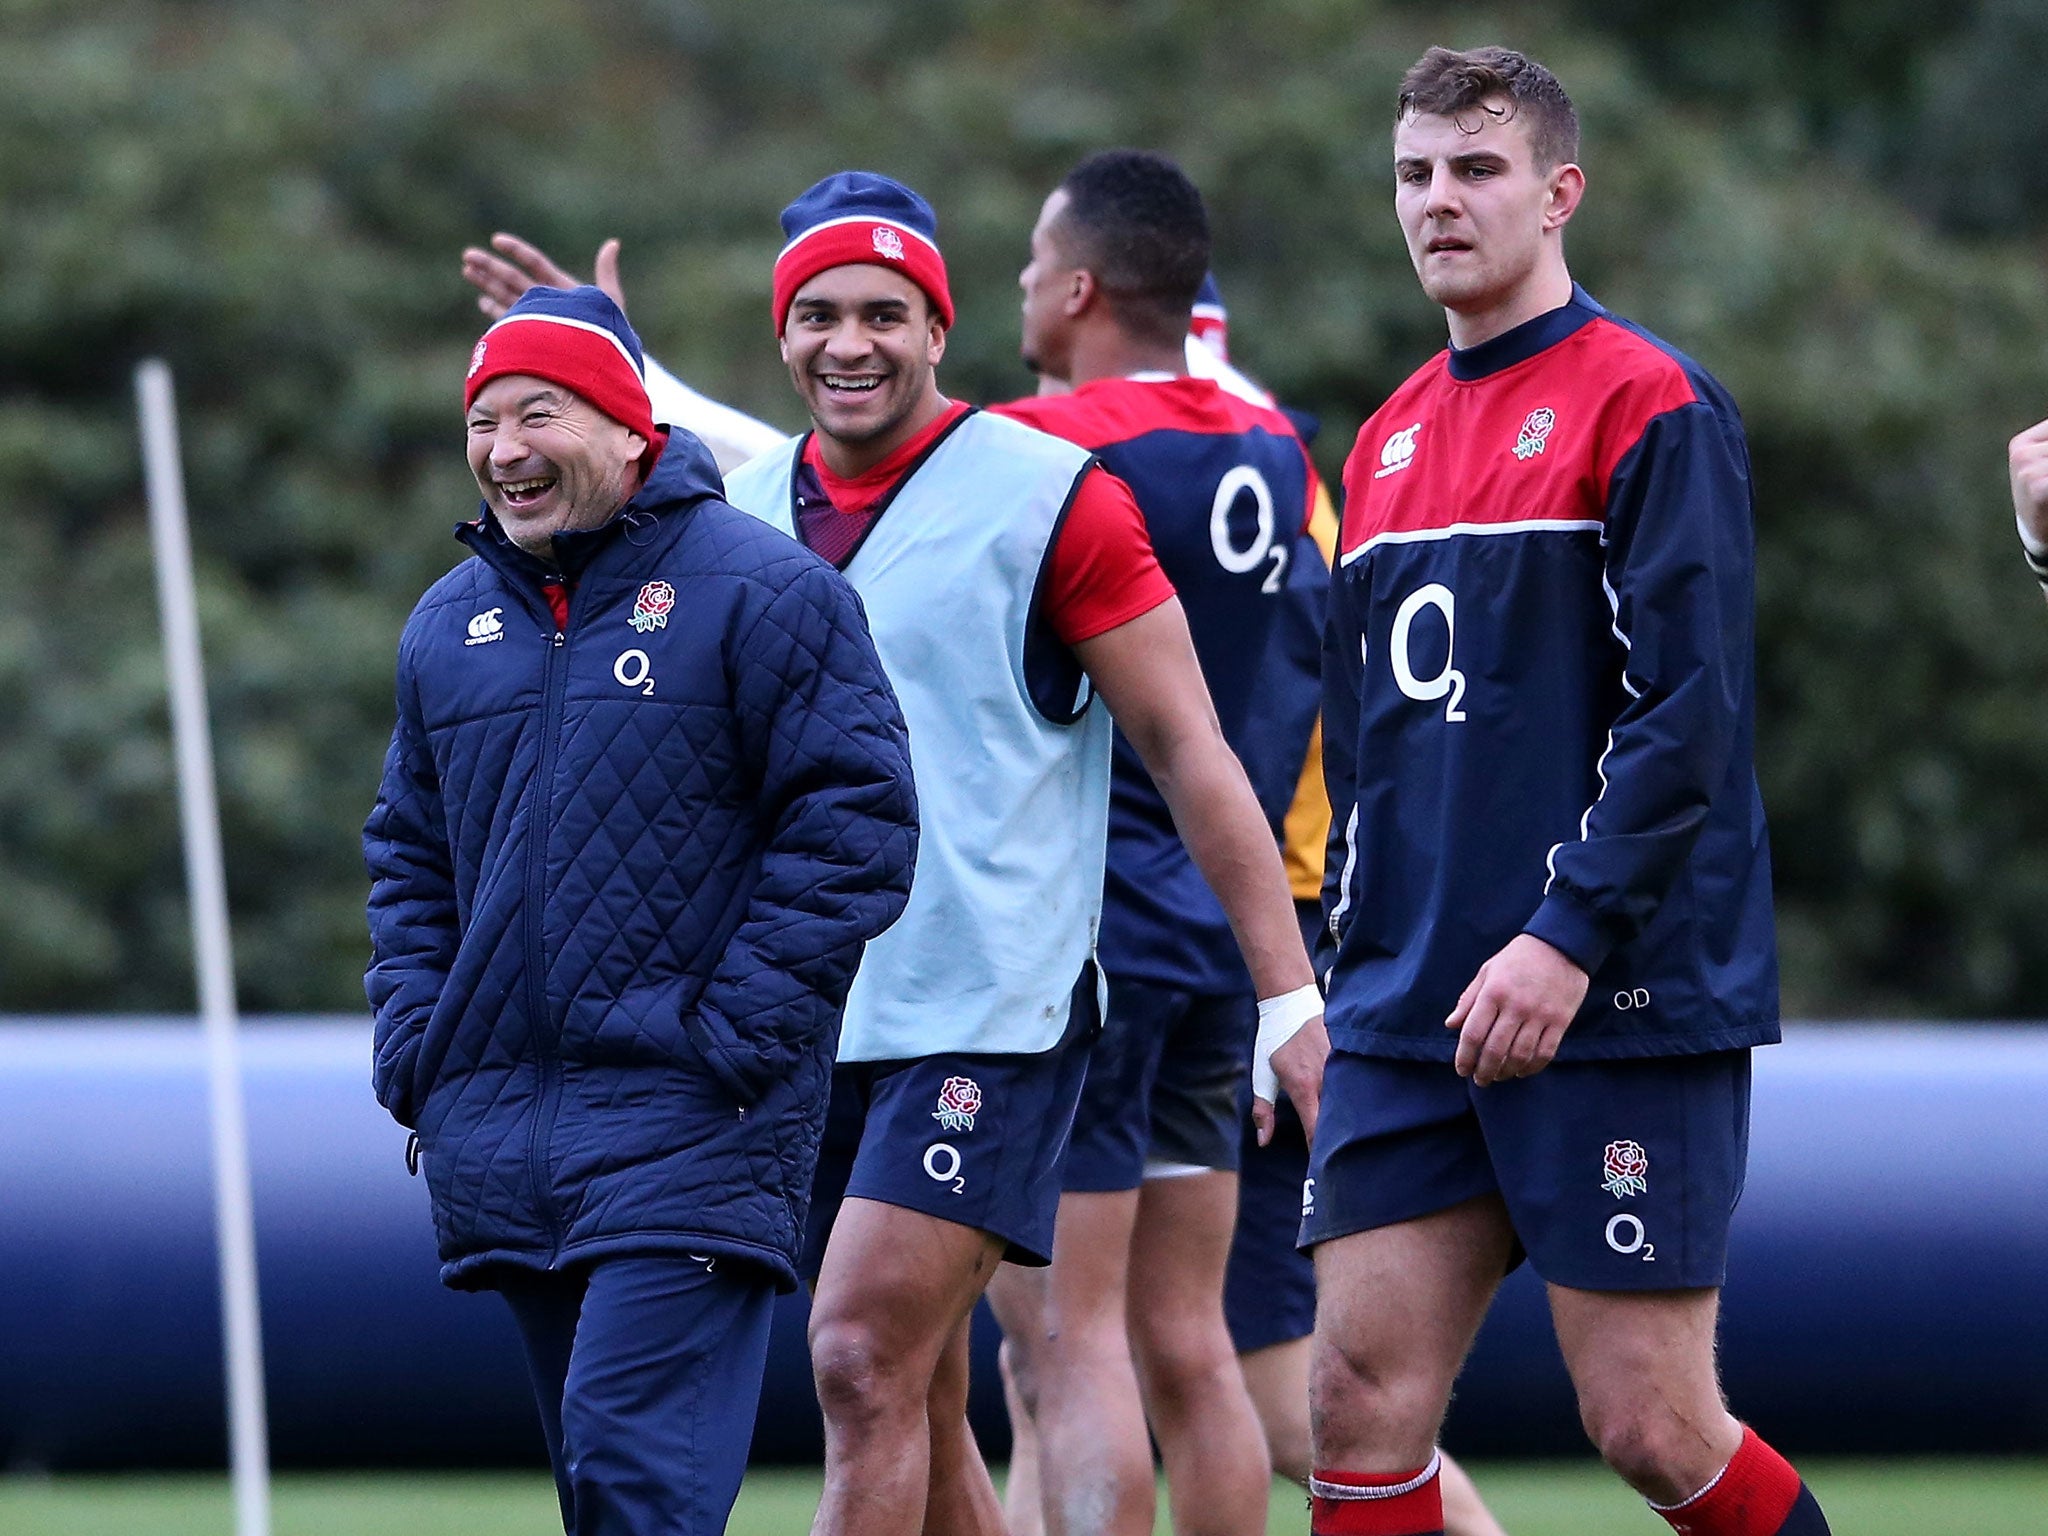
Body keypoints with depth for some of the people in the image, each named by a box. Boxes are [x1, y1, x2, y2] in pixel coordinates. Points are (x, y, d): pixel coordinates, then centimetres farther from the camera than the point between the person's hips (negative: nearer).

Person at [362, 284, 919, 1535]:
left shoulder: (762, 592, -4)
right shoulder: (449, 627, 15)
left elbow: (855, 821, -8)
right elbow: (411, 856, 24)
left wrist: (733, 1031, -15)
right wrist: (416, 1051, 9)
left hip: (686, 1125, -7)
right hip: (497, 1133, 7)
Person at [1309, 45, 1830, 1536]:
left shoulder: (1649, 403, -5)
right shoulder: (1388, 443, 17)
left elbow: (1690, 707, -14)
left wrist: (1568, 939, -21)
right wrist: (1361, 958, 14)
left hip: (1622, 1009, -7)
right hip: (1413, 1020, 7)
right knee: (1362, 1404, -3)